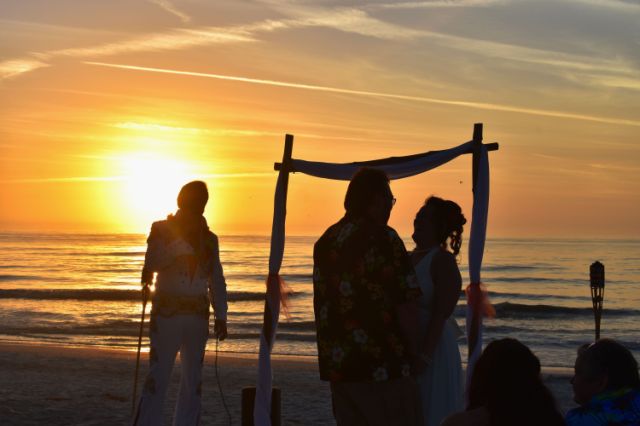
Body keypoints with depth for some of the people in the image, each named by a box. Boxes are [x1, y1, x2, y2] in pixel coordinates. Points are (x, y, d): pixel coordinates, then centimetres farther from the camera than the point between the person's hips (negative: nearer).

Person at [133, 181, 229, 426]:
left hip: (198, 315, 4)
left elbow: (217, 281, 10)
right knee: (158, 377, -10)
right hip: (166, 312, -4)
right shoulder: (162, 229, 1)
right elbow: (154, 262, -16)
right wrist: (183, 239, -21)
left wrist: (221, 317, 2)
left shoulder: (209, 239, 10)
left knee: (193, 380, 6)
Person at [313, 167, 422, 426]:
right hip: (383, 366, -7)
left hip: (336, 365, 7)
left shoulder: (325, 242, 11)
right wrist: (415, 352, 0)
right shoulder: (383, 239, -11)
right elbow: (405, 306, -14)